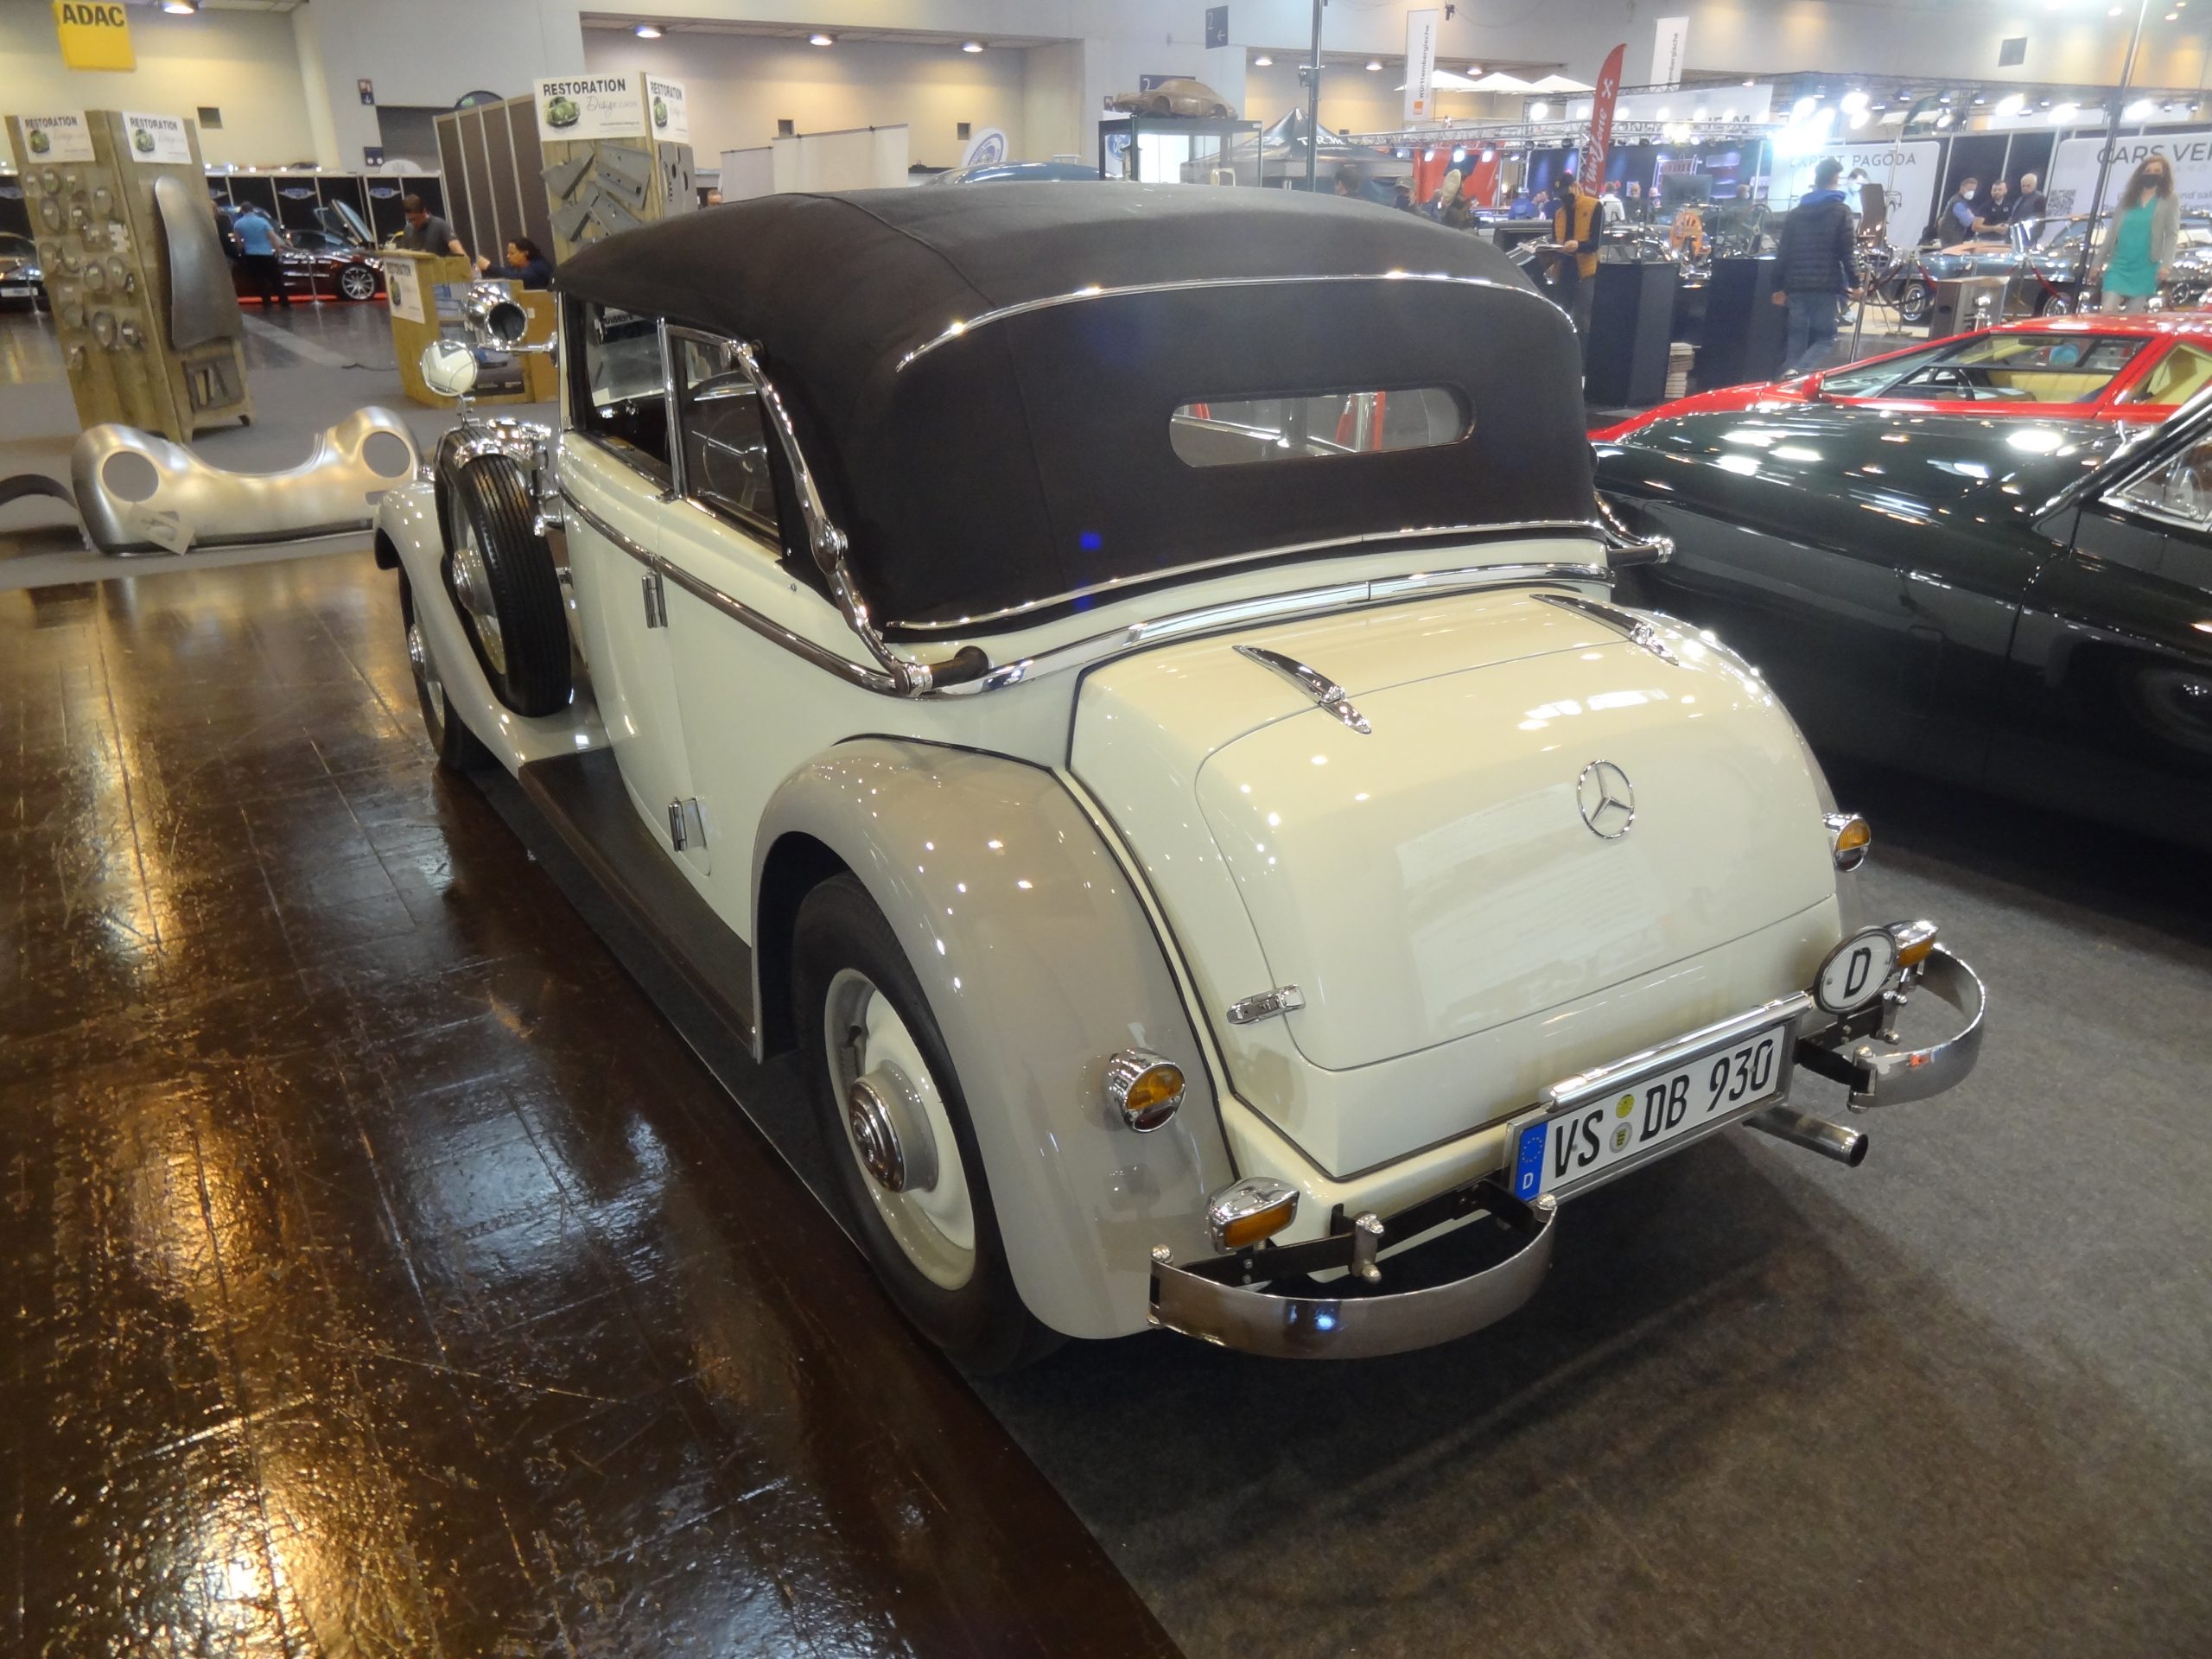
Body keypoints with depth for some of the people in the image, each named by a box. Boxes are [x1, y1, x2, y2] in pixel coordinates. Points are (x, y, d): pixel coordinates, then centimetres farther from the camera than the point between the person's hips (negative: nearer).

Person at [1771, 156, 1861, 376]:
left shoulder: (1795, 213, 13)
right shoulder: (1841, 210, -1)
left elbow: (1783, 253, 12)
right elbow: (1847, 251, -6)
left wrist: (1781, 286, 17)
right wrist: (1854, 284, 0)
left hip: (1796, 286, 4)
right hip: (1826, 286, -4)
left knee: (1797, 336, 9)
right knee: (1825, 337, -1)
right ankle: (1799, 373, -26)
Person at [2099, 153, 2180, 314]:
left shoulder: (2170, 200, 5)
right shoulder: (2127, 198, 14)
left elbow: (2172, 234, -2)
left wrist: (2165, 265, -14)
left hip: (2146, 269, -2)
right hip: (2119, 265, 2)